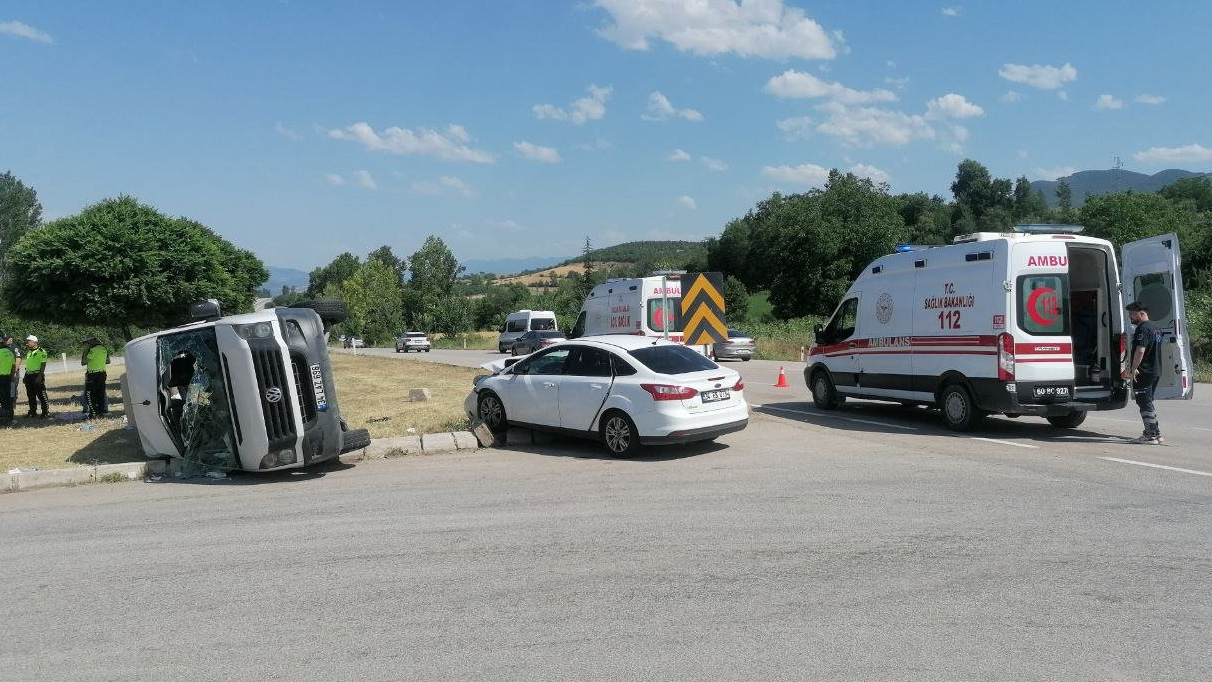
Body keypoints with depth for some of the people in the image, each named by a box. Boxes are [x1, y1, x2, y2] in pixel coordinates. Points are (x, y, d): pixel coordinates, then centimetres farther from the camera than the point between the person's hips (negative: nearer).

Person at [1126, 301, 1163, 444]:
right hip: (1156, 371, 10)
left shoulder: (1143, 329, -17)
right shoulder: (1156, 327, 16)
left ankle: (1151, 436, -2)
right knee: (1148, 402, 18)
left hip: (1144, 372, -10)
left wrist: (1133, 369, -20)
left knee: (1145, 403, -4)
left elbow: (1140, 351, -26)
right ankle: (1156, 433, 22)